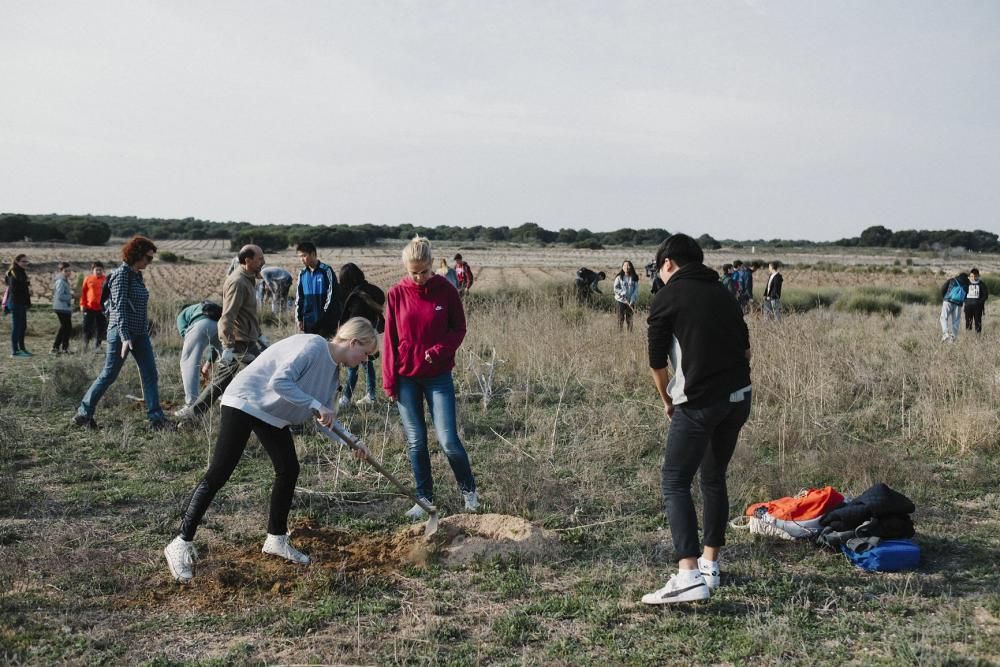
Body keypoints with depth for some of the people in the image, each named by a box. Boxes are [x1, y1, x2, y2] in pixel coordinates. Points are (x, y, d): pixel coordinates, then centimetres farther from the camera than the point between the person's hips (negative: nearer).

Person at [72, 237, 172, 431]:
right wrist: (125, 338, -25)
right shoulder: (121, 274, -13)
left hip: (140, 334, 8)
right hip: (121, 333, -8)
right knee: (109, 375, 1)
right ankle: (83, 414, 15)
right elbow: (119, 307, -19)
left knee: (150, 375, 1)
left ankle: (156, 418, 3)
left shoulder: (137, 275, 12)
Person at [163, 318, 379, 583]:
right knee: (218, 475, -10)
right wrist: (315, 406, -29)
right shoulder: (313, 346, -21)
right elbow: (280, 381, -31)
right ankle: (182, 544, -4)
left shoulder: (332, 368, 8)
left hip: (273, 414, 10)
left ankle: (276, 539, 23)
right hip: (244, 402, -10)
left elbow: (326, 417, 15)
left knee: (289, 471, 8)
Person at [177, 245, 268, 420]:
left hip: (248, 338, 10)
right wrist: (228, 346, -29)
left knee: (222, 378, 15)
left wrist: (259, 335, 27)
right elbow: (227, 317, -24)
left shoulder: (248, 279, 14)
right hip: (241, 343, -10)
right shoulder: (237, 283, -19)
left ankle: (193, 410, 20)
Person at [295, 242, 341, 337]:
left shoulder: (326, 271, -8)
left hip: (326, 322, -5)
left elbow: (331, 296, -9)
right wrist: (299, 318, 9)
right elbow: (299, 297, 14)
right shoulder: (302, 273, 8)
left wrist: (325, 314, -11)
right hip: (308, 321, 5)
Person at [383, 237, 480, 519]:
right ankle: (425, 498, 20)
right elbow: (390, 339, 3)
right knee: (416, 442, 6)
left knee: (448, 440, -4)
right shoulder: (396, 294, -2)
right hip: (406, 377, 1)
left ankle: (468, 488, 20)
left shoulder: (446, 291, -5)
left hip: (438, 376, -1)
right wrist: (389, 380, 1)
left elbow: (459, 329, 2)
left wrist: (439, 350, -17)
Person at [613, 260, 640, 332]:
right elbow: (616, 288, -4)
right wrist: (623, 294, -18)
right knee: (621, 318, -2)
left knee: (629, 319, 4)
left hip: (631, 301, 2)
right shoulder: (619, 277, 0)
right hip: (620, 300, -1)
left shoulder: (634, 278, 4)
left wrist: (632, 300, -10)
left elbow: (636, 290, 0)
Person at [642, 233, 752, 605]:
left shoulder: (667, 297, 0)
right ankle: (709, 564, 27)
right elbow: (744, 349, 20)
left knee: (675, 485, -3)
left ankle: (689, 576, -15)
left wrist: (667, 401, 17)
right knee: (714, 479, 20)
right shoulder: (722, 293, 18)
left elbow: (657, 362, 2)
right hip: (739, 397, 7)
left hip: (699, 403, -7)